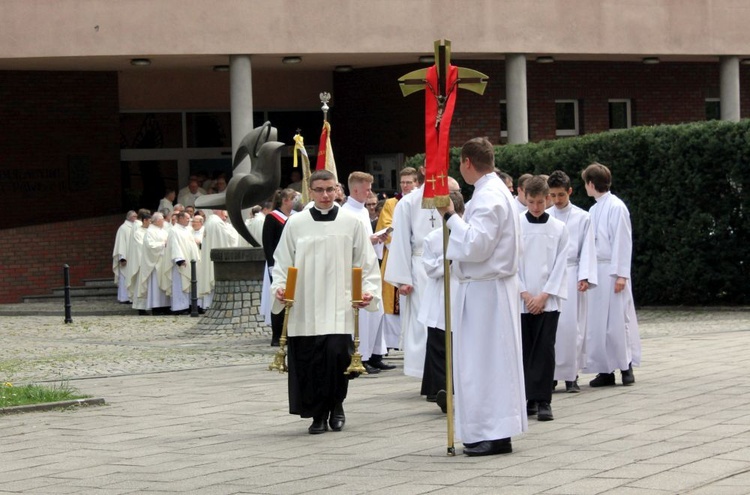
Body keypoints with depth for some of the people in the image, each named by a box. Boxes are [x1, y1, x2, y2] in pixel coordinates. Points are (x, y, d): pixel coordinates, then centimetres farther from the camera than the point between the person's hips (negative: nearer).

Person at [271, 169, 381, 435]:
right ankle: (318, 414, 16)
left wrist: (369, 290, -5)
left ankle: (336, 407, 12)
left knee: (337, 353, -13)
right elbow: (282, 263, 11)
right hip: (304, 308, 1)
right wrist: (279, 286, -4)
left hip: (339, 307, -1)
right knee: (309, 362, -2)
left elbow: (366, 263, 8)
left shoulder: (351, 223, 5)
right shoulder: (295, 224, 6)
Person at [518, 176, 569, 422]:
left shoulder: (559, 228, 2)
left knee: (545, 350, -5)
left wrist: (544, 296, -7)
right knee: (524, 349, 4)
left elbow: (560, 265, 0)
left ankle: (543, 400, -3)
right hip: (521, 300, 1)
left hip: (548, 300, -1)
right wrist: (525, 294, -7)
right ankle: (527, 399, 12)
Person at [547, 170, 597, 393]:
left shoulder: (582, 217, 4)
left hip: (571, 274, -1)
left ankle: (571, 376, 1)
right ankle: (550, 374, 3)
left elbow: (587, 249, 3)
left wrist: (584, 277, -6)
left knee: (572, 325, -5)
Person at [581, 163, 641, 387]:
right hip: (595, 271, 7)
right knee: (597, 322, 6)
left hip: (612, 271, -7)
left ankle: (626, 366, 8)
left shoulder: (616, 207, -8)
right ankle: (605, 370, 9)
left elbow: (623, 242, -11)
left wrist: (621, 274, -15)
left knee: (617, 318, -3)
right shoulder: (594, 210, 14)